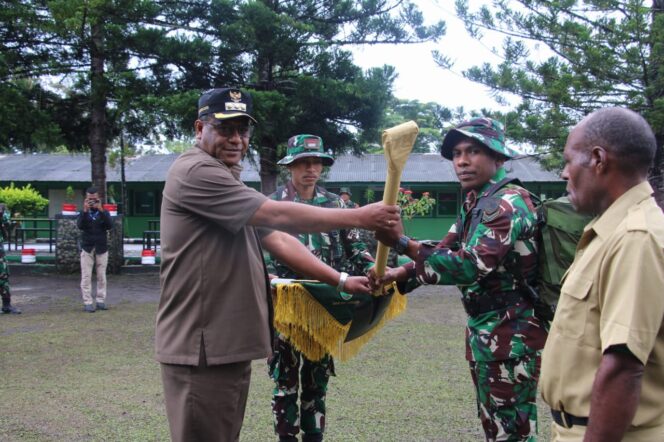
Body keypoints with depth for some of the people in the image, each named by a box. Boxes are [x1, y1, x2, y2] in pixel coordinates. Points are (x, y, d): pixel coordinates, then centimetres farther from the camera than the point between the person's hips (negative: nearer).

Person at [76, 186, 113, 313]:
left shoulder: (104, 213, 5)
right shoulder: (83, 213, 5)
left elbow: (110, 226, -13)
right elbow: (80, 225, -15)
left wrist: (101, 210, -22)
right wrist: (85, 211, -26)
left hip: (101, 249, 1)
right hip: (87, 248, 0)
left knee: (101, 276, 4)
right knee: (86, 277, -3)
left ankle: (101, 301, 11)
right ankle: (87, 303, 0)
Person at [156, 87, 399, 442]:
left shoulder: (228, 183, 19)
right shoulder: (195, 172, -13)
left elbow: (278, 240, 15)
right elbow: (277, 216, -19)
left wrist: (341, 280, 8)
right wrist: (359, 217, -16)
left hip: (231, 345, 10)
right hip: (201, 348, -10)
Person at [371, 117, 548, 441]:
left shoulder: (508, 202, -19)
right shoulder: (475, 203, 11)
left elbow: (472, 266, -31)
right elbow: (445, 252, 12)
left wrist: (402, 243, -37)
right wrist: (399, 274, -4)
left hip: (510, 334, -10)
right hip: (483, 329, 10)